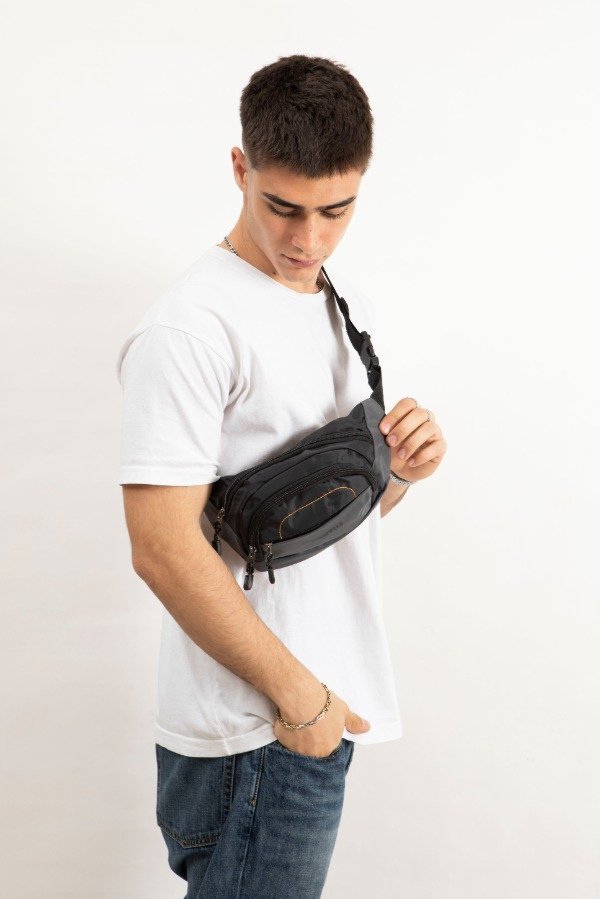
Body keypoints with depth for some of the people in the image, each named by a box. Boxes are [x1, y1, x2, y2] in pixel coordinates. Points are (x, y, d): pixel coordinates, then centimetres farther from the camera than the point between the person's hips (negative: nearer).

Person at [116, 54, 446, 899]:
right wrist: (297, 695, -17)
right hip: (252, 729, -8)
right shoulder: (190, 329, -18)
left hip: (328, 702, 8)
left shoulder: (350, 307, 9)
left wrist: (403, 466, -6)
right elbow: (163, 549, -21)